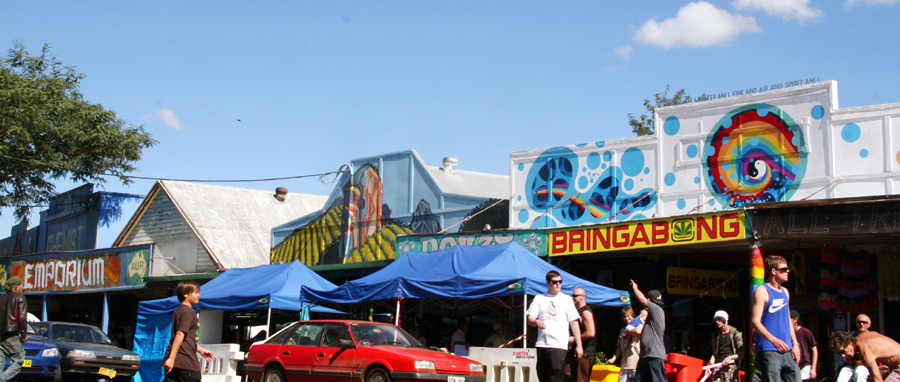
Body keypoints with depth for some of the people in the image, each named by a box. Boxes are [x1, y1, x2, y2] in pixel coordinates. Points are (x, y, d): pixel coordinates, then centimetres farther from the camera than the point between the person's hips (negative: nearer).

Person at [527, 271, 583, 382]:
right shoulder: (539, 298, 13)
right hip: (542, 344, 2)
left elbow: (574, 323, 7)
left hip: (560, 345, -2)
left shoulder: (567, 299, 10)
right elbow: (530, 320, 6)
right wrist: (536, 321, -19)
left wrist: (579, 345, 0)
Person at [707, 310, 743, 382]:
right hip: (718, 365, 4)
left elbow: (742, 353, 0)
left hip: (731, 365, -4)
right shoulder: (716, 335, 18)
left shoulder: (735, 334, 2)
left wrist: (731, 357, -13)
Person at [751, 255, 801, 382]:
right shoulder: (762, 291, -6)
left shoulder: (785, 292, 18)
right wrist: (774, 340, -24)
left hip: (787, 350, 8)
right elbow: (755, 321, -14)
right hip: (769, 351, -8)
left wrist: (795, 343, 15)